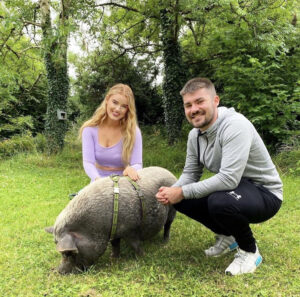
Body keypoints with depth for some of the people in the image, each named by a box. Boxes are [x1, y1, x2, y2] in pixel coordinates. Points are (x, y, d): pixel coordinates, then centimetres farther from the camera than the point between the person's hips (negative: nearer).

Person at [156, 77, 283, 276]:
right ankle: (227, 236, 16)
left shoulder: (235, 125, -27)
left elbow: (229, 179, -35)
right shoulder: (195, 134, -1)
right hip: (234, 188, 8)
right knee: (181, 200, -5)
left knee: (219, 202, -36)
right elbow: (190, 174, 5)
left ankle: (250, 251, -5)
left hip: (264, 193, -8)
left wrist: (182, 192, -29)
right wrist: (172, 192, -16)